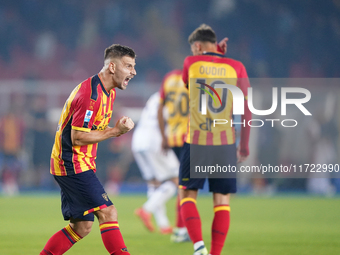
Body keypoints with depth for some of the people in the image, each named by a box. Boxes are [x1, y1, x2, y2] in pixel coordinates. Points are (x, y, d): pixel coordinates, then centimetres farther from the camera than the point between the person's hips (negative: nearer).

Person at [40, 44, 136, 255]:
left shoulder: (109, 91, 12)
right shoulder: (91, 94, -20)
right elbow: (77, 137, -21)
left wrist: (119, 127, 1)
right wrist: (115, 131, -17)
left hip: (81, 164, 10)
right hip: (73, 165, -10)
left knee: (81, 227, 9)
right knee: (108, 213, -16)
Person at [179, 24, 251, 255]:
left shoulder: (191, 63, 1)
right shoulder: (236, 67, 2)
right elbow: (246, 108, 1)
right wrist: (244, 145, 8)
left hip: (196, 142, -1)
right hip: (226, 143, 1)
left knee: (187, 196, 9)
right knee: (222, 201, 8)